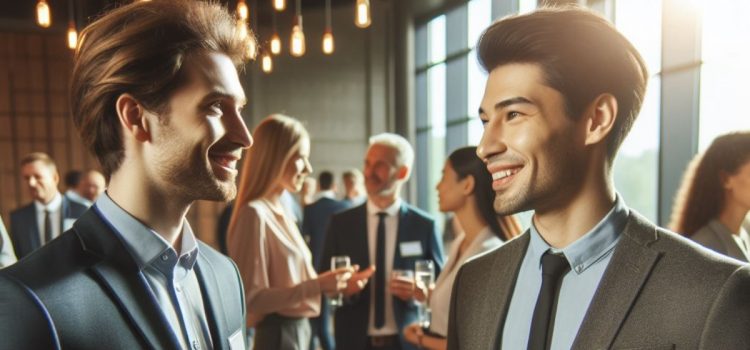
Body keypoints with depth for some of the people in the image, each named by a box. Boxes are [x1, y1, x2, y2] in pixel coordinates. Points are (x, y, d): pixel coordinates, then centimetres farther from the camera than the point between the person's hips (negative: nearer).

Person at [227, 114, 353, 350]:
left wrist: (326, 284, 3)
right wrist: (315, 285, -23)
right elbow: (251, 298, -20)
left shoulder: (278, 211, 9)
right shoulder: (255, 214, -18)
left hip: (298, 330, 9)